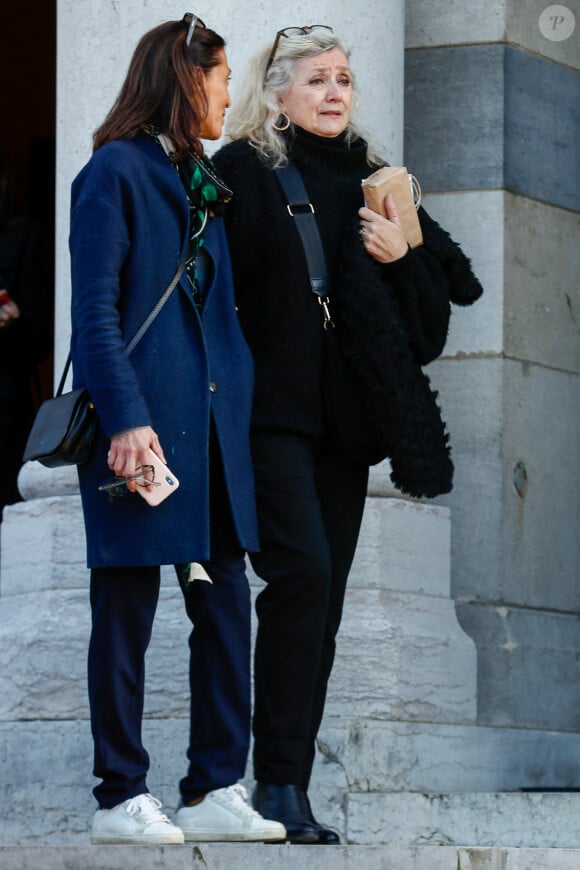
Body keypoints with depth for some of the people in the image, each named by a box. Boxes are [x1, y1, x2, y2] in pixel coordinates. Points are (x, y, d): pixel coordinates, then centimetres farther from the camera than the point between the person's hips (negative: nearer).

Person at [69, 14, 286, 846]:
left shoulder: (204, 182, 19)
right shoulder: (115, 172, -5)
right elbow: (95, 313, -11)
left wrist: (242, 400, 8)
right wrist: (126, 418, -19)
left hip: (212, 418, 8)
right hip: (144, 420, -8)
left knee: (226, 606, 5)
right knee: (127, 612, -1)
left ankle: (215, 789, 11)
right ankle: (121, 798, 4)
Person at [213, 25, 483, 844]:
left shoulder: (368, 178, 16)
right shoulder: (244, 171, -1)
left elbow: (447, 286, 17)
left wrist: (401, 255, -3)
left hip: (344, 411, 6)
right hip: (270, 408, -6)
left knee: (322, 597, 5)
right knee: (304, 569, -20)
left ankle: (291, 786, 9)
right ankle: (279, 783, -16)